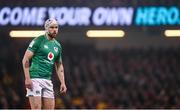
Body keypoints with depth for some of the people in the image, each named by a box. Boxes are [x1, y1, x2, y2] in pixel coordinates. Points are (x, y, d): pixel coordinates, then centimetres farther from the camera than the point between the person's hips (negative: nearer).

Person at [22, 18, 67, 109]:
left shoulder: (57, 46, 16)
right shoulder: (38, 41, -4)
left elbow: (59, 66, 23)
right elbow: (25, 59, -8)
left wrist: (62, 83, 12)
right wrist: (27, 78, -17)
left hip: (47, 80, 7)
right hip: (35, 79, -7)